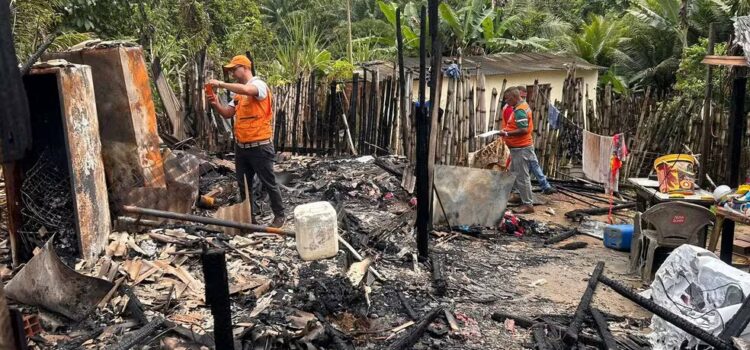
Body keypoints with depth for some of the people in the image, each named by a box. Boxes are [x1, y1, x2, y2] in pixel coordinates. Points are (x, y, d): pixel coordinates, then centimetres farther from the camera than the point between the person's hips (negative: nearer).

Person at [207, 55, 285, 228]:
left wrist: (221, 84, -24)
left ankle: (279, 215, 17)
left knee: (269, 183, 3)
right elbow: (227, 113, 15)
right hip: (241, 146, 8)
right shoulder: (239, 92, 14)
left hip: (259, 146, -8)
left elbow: (247, 90, -33)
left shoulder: (259, 84, -10)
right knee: (243, 185, 14)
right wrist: (216, 104, -4)